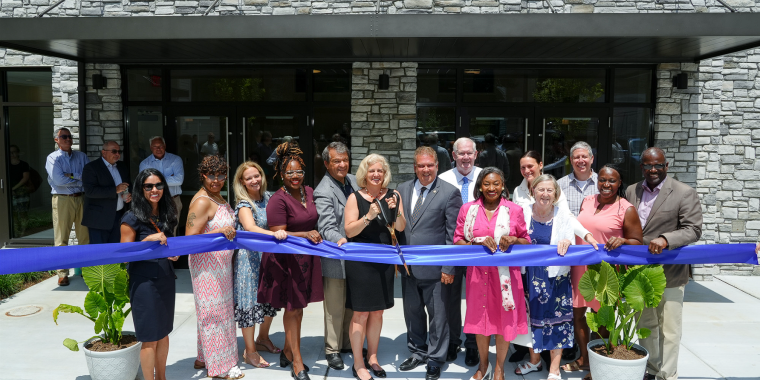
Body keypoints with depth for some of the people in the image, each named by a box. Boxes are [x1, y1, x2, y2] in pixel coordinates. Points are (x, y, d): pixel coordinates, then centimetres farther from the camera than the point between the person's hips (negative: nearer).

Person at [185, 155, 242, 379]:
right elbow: (190, 238, -24)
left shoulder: (218, 196, 9)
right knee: (214, 312, 0)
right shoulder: (202, 202, -19)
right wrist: (220, 232, -30)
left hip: (220, 264, 10)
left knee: (217, 310, 17)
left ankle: (205, 358, 31)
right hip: (207, 265, -10)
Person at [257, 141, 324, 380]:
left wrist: (316, 236, 11)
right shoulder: (278, 200, -19)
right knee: (292, 309, 5)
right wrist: (305, 235, -26)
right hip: (286, 260, -7)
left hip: (306, 258, 7)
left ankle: (287, 352, 36)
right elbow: (278, 234, -20)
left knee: (297, 308, 17)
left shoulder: (308, 192, 4)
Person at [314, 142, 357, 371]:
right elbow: (327, 227, -27)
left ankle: (348, 344, 36)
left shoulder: (353, 180, 5)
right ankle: (332, 350, 22)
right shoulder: (323, 192, -18)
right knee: (335, 307, 5)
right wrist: (339, 240, -46)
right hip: (336, 259, -7)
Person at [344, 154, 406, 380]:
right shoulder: (355, 197, -6)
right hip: (360, 261, -4)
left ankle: (372, 357, 29)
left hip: (384, 260, 4)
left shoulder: (393, 195, 3)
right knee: (361, 313, 0)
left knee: (377, 312, 13)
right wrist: (369, 216, -24)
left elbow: (401, 228, 2)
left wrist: (395, 211, -16)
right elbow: (349, 230, -12)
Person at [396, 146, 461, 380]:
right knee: (413, 312, 17)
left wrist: (449, 268, -13)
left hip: (435, 268, -5)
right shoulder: (402, 190, 7)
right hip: (408, 266, 5)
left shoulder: (449, 193, -7)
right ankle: (418, 352, 36)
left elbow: (453, 235, -10)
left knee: (438, 315, 7)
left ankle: (435, 360, 24)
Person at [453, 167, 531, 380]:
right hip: (478, 272, 1)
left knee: (504, 319, 6)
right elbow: (457, 241, 0)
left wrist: (513, 240, -15)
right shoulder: (468, 209, 1)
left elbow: (527, 241, 6)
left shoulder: (515, 210, 0)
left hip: (505, 272, -1)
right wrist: (479, 242, -17)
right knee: (480, 317, 11)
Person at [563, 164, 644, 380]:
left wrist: (622, 241, -24)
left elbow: (638, 242, -6)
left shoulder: (626, 210, -9)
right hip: (581, 268, 5)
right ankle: (584, 359, 32)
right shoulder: (587, 202, 6)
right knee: (578, 313, 13)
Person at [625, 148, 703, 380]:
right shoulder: (631, 191, 7)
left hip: (669, 274, -5)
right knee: (645, 326, 18)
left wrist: (665, 239, -29)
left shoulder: (684, 193, -7)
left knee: (668, 330, 2)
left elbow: (693, 229, -13)